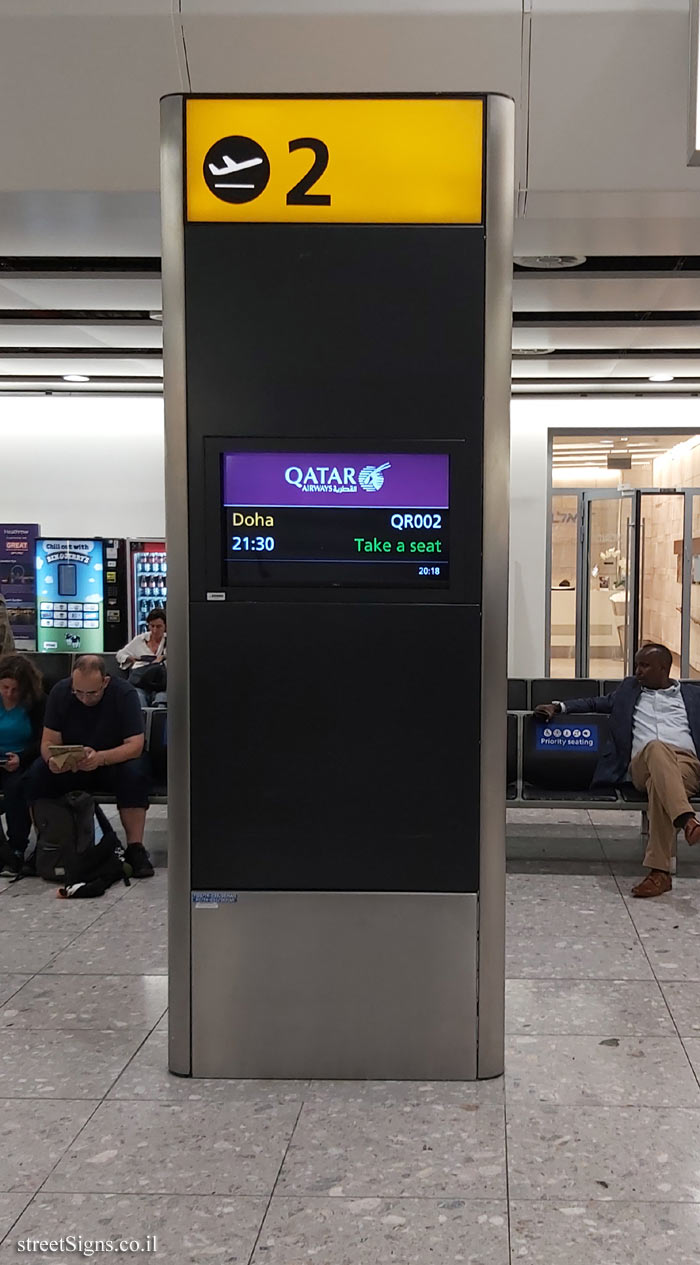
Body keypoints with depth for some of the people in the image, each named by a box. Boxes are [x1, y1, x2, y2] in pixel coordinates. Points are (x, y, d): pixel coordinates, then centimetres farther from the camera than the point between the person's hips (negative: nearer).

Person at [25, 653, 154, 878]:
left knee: (134, 773, -35)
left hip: (114, 762, -2)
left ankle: (135, 848, -27)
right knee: (37, 773, -27)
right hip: (68, 766, 2)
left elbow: (135, 745, -23)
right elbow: (49, 741, -10)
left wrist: (100, 758, -42)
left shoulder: (124, 693, -18)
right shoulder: (60, 692, -10)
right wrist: (52, 759, -35)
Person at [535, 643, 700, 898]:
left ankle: (659, 871, -49)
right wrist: (558, 706, 22)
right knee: (657, 748, -41)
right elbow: (598, 703, 36)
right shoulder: (630, 688, 33)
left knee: (659, 783, -41)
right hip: (643, 764, 0)